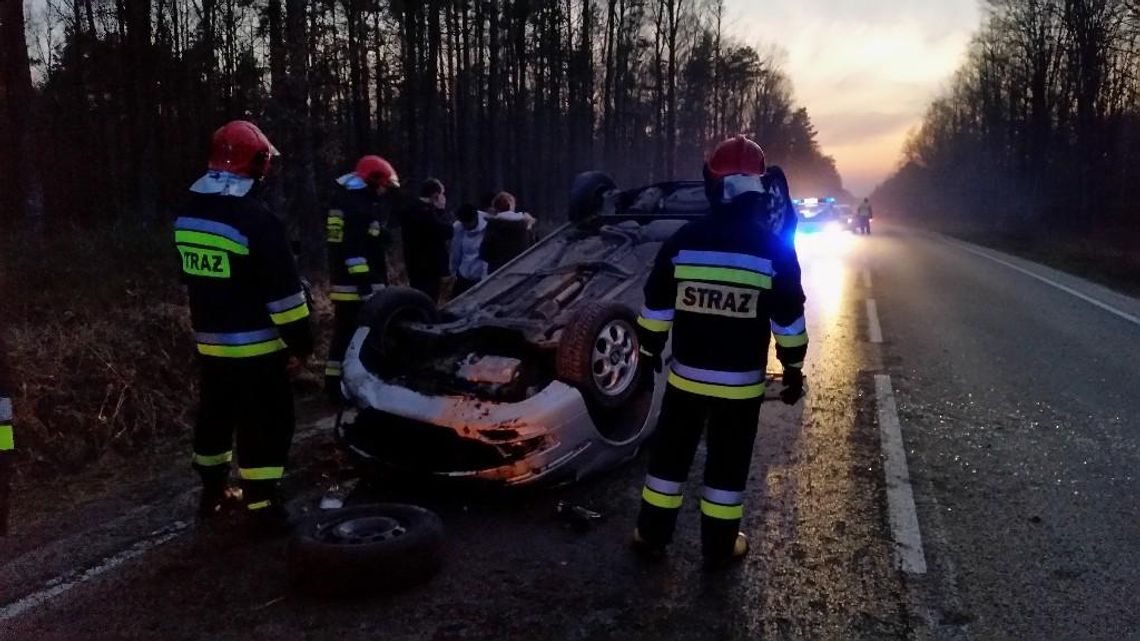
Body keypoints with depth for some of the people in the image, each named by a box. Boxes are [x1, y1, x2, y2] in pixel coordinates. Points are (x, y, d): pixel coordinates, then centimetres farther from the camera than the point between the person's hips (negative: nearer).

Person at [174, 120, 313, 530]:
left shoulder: (188, 214, 8)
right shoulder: (254, 217, -18)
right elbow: (283, 286, -19)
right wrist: (299, 334, -11)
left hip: (210, 340, 8)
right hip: (256, 345, -8)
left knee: (215, 415, 20)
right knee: (265, 424, 0)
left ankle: (212, 490, 32)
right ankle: (262, 504, 4)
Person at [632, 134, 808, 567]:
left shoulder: (683, 240, -5)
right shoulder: (774, 249, -9)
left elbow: (656, 306, 1)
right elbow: (788, 320, -4)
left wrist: (649, 352, 14)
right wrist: (793, 369, 8)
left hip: (686, 374, 1)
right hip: (741, 381, -1)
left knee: (671, 453, 15)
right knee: (728, 463, 12)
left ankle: (652, 534, 24)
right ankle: (719, 546, 23)